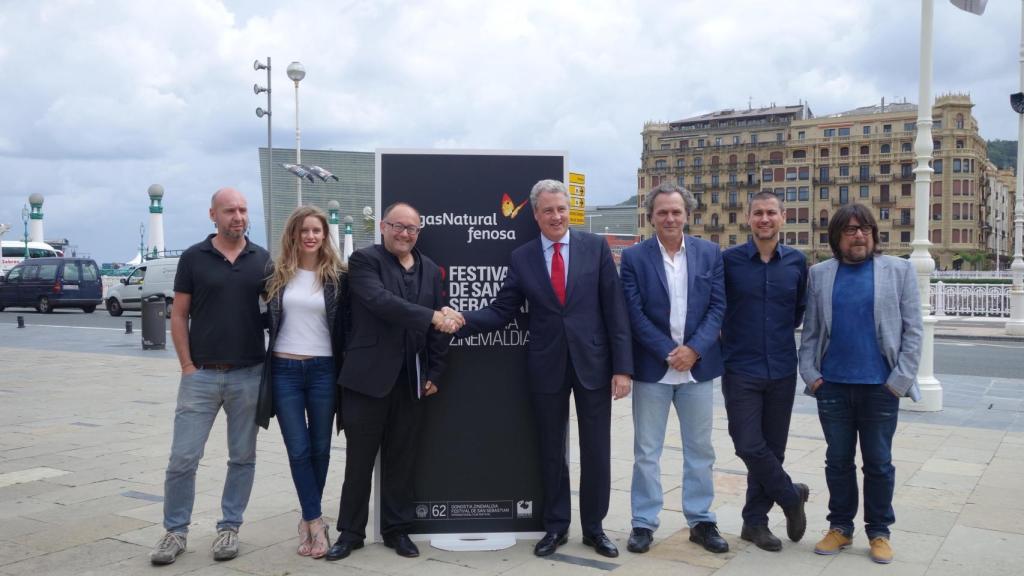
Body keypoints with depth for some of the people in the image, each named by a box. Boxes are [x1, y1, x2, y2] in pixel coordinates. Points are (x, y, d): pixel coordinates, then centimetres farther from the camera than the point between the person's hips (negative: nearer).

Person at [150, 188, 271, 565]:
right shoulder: (193, 258, 0)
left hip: (249, 374, 1)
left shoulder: (262, 260, 3)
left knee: (243, 457, 8)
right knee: (182, 458, 0)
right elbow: (179, 316, 2)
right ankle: (176, 531, 16)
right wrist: (187, 365, -4)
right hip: (201, 375, -1)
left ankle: (229, 528, 22)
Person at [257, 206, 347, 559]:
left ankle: (308, 520, 23)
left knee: (320, 448, 8)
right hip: (284, 370, 0)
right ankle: (316, 522, 7)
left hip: (323, 370, 0)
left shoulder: (336, 277, 0)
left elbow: (344, 326, 3)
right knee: (298, 450, -1)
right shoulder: (278, 274, 2)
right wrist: (265, 358, 6)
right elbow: (268, 318, 12)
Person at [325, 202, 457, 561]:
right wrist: (430, 316, -26)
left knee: (401, 460, 11)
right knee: (359, 459, 6)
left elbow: (438, 326, 11)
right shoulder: (364, 260, -4)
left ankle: (396, 529, 24)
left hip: (412, 380, 4)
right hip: (369, 377, -4)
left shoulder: (430, 270, 11)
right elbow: (381, 301, -22)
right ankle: (351, 531, 19)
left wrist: (434, 374, 5)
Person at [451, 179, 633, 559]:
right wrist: (462, 320, -19)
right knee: (551, 451, 12)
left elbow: (614, 310, -4)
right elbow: (501, 312, 0)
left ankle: (594, 527, 25)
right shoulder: (521, 257, 2)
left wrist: (622, 366, -8)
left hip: (593, 362, -1)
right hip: (547, 367, 1)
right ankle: (556, 526, 27)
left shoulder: (596, 247, -2)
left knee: (596, 451, 7)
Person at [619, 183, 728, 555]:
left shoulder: (710, 253, 3)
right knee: (646, 451, 5)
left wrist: (693, 349, -12)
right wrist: (668, 353, -13)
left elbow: (718, 306, 0)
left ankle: (701, 521, 22)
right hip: (652, 367, -2)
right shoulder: (634, 257, -3)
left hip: (698, 365, 2)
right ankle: (643, 523, 16)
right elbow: (634, 313, -7)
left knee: (700, 449, 10)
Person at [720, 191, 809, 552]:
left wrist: (780, 332, 11)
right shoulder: (729, 260, -4)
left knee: (772, 448, 8)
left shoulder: (796, 262, 3)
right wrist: (732, 335, 4)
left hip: (781, 371, 3)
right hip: (740, 370, -2)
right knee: (749, 447, -7)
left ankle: (755, 521, 22)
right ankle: (791, 496, 18)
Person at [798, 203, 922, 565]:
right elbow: (810, 330, 6)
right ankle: (840, 528, 24)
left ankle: (879, 532, 22)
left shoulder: (899, 271, 1)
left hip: (880, 386, -2)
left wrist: (902, 379, -7)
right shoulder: (819, 274, 6)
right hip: (833, 385, 2)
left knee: (878, 463, 8)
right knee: (838, 461, 11)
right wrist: (810, 373, -3)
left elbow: (912, 330, -1)